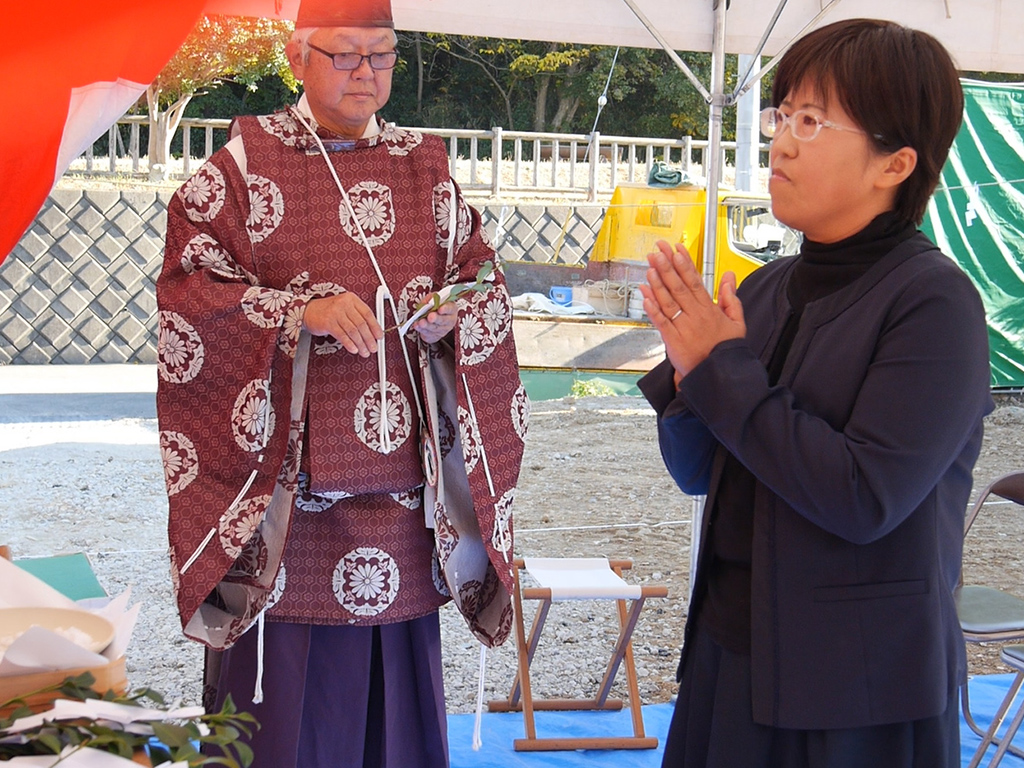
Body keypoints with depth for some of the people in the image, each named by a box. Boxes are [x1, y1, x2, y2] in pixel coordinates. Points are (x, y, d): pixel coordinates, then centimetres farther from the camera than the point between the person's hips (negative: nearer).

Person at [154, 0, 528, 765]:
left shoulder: (426, 166, 12)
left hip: (402, 499, 4)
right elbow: (188, 288, -6)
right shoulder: (245, 163, 1)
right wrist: (302, 312, -18)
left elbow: (485, 281, 15)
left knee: (397, 699, 7)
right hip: (281, 490, -3)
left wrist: (453, 318, -6)